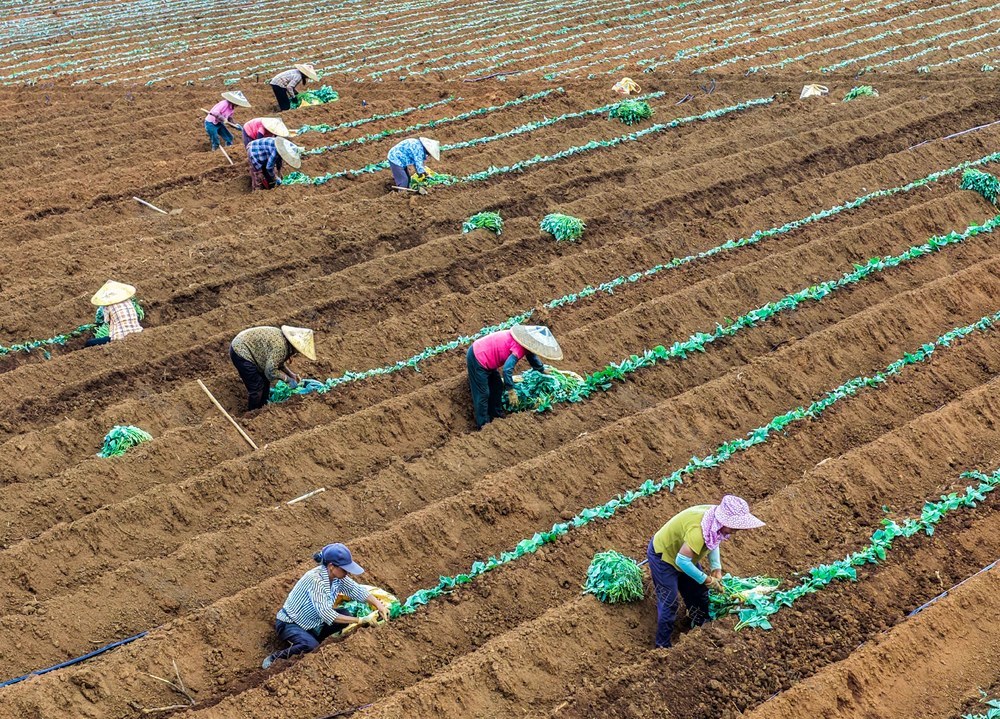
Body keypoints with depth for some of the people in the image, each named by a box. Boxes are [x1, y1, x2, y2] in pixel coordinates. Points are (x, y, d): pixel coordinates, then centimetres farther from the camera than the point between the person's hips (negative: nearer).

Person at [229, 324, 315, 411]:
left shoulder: (283, 339, 0)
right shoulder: (281, 347, -29)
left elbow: (277, 361, 15)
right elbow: (271, 371, -25)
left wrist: (291, 374, 6)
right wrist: (288, 379, -15)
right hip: (240, 353, -10)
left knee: (265, 380, 18)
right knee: (256, 387, -3)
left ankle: (262, 407, 34)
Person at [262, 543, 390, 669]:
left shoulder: (337, 577, -9)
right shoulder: (316, 579, -31)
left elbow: (358, 591, -3)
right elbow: (326, 614, -36)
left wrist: (379, 606, -21)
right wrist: (359, 620, -34)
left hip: (312, 623, 8)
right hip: (290, 624, -8)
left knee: (347, 615, -10)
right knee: (311, 646, -34)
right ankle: (274, 659, -15)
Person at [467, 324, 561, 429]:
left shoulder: (526, 340, 1)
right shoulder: (519, 347, -29)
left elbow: (532, 357, 23)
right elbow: (507, 369, -35)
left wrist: (543, 371, 36)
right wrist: (511, 392, -28)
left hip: (484, 355, 10)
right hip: (477, 359, -10)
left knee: (497, 388, 19)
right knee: (483, 393, -2)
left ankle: (496, 417, 31)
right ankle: (483, 425, 6)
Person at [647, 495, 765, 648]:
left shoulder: (717, 518, -16)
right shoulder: (698, 530, -41)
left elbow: (713, 542, 5)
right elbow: (682, 561, -39)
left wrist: (716, 568, -7)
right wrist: (706, 579, -26)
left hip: (683, 552, 9)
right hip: (662, 555, -9)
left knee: (699, 594, 16)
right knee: (669, 603, -5)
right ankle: (663, 646, 10)